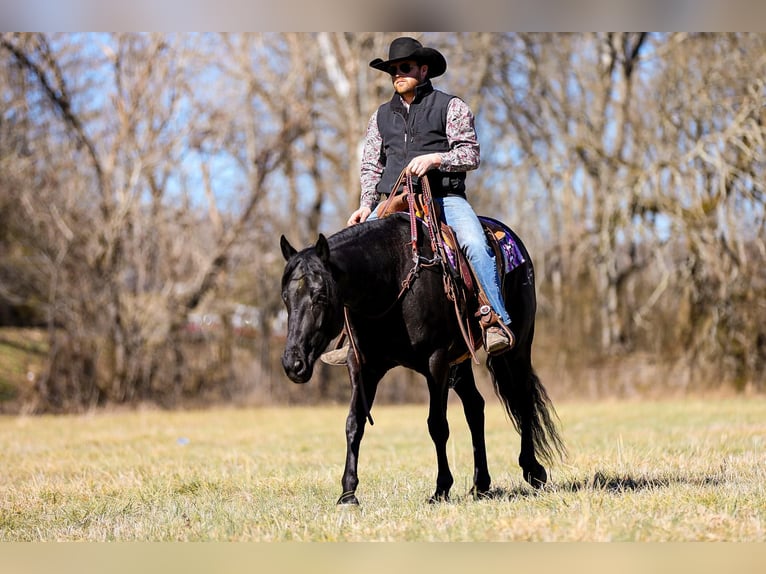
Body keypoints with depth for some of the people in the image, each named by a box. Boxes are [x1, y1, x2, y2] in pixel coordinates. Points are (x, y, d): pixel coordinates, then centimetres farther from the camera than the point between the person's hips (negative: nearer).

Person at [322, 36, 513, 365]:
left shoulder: (450, 106, 6)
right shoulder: (382, 116, 19)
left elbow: (470, 154, -1)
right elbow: (371, 166, 20)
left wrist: (434, 158, -17)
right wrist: (367, 205, 5)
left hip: (444, 198, -4)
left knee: (475, 244, -31)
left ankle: (496, 323, -28)